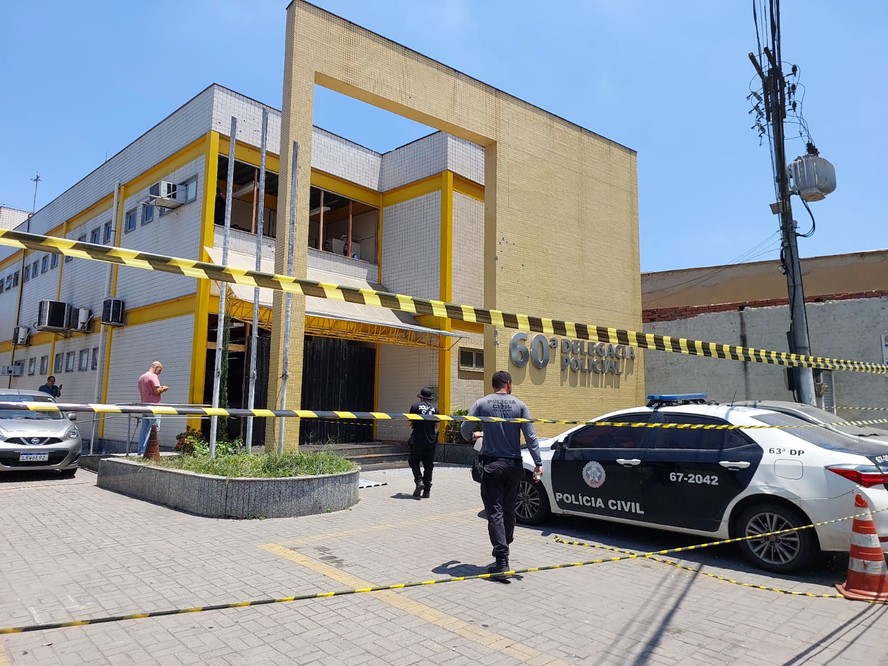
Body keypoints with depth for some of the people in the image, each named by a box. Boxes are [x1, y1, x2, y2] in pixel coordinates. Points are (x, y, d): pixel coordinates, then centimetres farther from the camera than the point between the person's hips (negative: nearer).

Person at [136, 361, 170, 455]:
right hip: (153, 405, -8)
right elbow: (157, 390, -18)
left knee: (144, 429, 9)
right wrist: (164, 388, 1)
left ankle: (141, 451, 10)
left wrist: (160, 389, 17)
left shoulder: (141, 377, 19)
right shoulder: (153, 376, -10)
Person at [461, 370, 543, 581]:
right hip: (514, 464, 2)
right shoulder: (519, 405, -1)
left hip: (492, 464, -2)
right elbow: (530, 436, -4)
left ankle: (502, 561, -11)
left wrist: (474, 435, 20)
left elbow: (465, 430, -2)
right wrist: (538, 463, -1)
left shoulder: (482, 404, -3)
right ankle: (504, 548, 32)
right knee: (509, 509, 18)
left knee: (495, 511, -3)